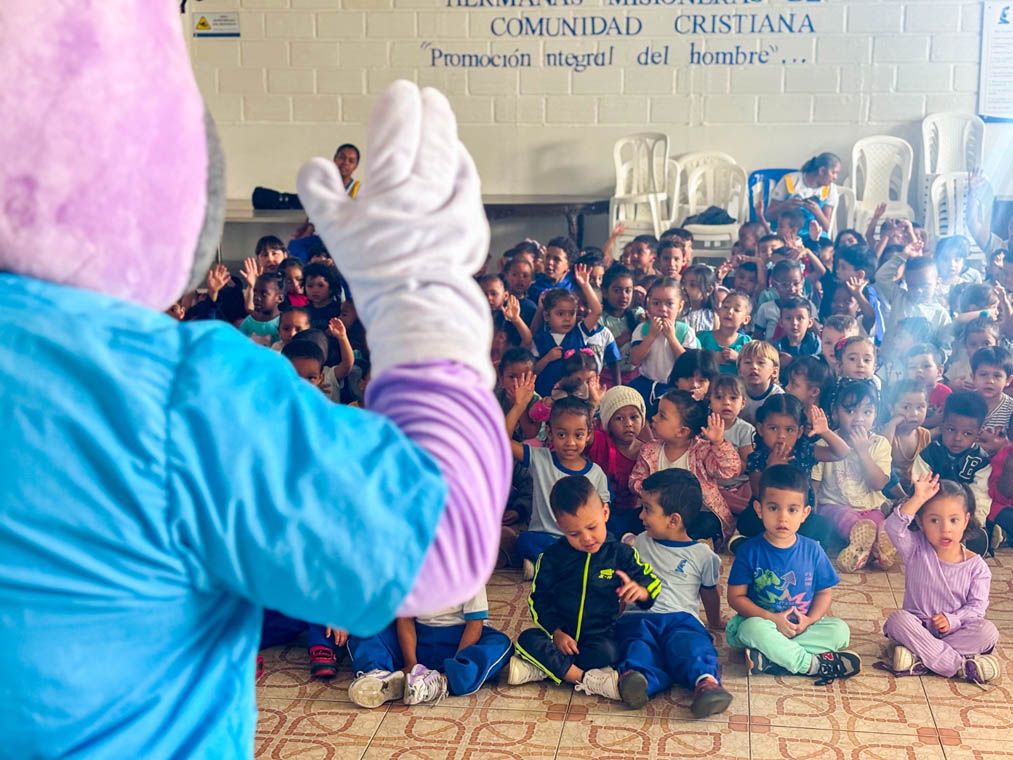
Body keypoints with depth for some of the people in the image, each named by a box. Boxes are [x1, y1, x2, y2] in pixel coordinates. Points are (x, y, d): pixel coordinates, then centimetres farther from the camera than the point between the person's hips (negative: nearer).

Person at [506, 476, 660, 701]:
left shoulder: (621, 554, 0)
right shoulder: (552, 558, 1)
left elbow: (652, 582, 6)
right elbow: (539, 600, 5)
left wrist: (640, 591, -20)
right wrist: (556, 633, -11)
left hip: (601, 636, -1)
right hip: (561, 634, 1)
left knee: (607, 652, -34)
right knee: (527, 640, -27)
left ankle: (543, 669, -25)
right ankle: (587, 680, -31)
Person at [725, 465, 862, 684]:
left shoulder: (812, 550, 0)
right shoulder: (751, 551, -9)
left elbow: (824, 592, 6)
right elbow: (736, 596, -8)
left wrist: (809, 620, -13)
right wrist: (771, 618, -19)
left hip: (802, 626, 3)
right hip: (762, 621, -3)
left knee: (840, 630, -21)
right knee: (752, 628, -35)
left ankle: (769, 659, -28)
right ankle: (813, 664, -24)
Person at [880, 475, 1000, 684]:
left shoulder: (976, 565, -3)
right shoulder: (916, 549, -3)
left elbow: (977, 605, -4)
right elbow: (894, 527, -21)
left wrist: (952, 620, -22)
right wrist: (918, 499, -28)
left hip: (954, 630, 0)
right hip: (918, 626, 0)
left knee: (988, 631, -27)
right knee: (897, 619, -31)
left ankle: (919, 660, -31)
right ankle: (959, 665, -31)